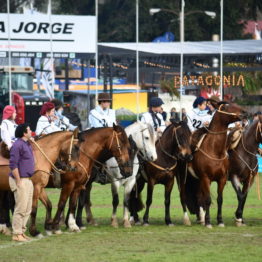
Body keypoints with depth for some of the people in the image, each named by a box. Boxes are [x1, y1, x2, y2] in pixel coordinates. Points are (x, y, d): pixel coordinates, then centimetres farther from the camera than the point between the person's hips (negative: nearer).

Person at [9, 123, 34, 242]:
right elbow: (13, 165, -20)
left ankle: (21, 231, 20)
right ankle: (17, 234, -3)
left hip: (28, 180, 10)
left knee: (27, 209, 13)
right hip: (20, 180, -10)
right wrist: (19, 182, -19)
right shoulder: (18, 145, -16)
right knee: (21, 208, -8)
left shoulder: (27, 144, 14)